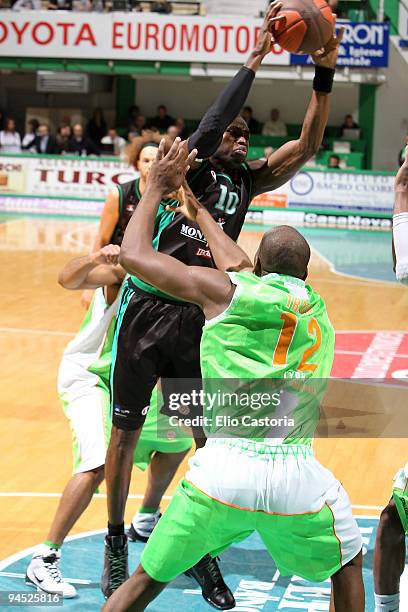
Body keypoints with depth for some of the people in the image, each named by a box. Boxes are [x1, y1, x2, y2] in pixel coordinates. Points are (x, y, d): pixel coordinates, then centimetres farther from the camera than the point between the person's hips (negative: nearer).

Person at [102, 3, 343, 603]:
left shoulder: (248, 182, 9)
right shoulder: (189, 167, -4)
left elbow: (307, 145, 1)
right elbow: (210, 124, -24)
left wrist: (324, 71, -10)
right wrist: (255, 58, -26)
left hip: (199, 318, 4)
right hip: (146, 311, -4)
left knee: (214, 437, 2)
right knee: (125, 433, 5)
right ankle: (115, 544, 20)